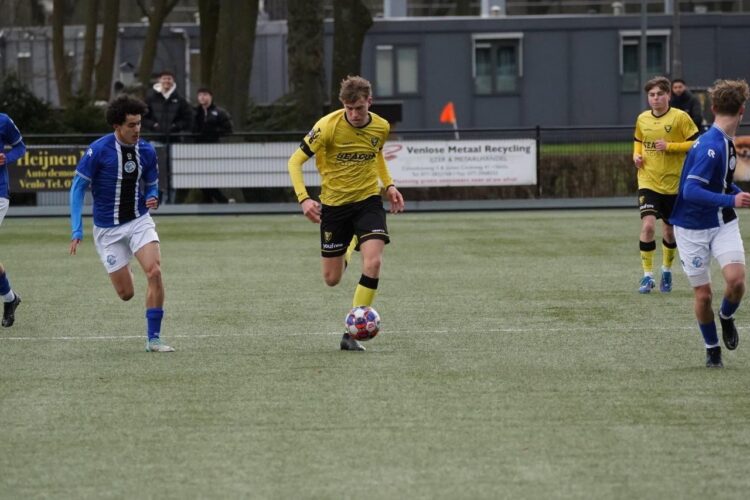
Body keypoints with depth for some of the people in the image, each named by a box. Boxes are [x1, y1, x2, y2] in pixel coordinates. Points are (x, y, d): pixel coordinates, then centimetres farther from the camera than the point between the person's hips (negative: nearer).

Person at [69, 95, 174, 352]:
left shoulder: (146, 150, -3)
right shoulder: (99, 150, -15)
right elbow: (78, 187, -9)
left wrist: (152, 198, -13)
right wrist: (77, 230, -14)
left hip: (139, 221, 2)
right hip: (108, 228, -2)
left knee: (154, 272, -22)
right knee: (125, 293, 0)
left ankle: (153, 338, -13)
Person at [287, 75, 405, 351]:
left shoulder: (381, 127, -5)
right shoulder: (328, 126, -19)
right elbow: (295, 161, -14)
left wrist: (388, 184, 7)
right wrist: (304, 199, -26)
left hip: (368, 200, 2)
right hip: (334, 204, -1)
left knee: (373, 262, -21)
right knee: (332, 279, 7)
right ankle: (345, 252, 48)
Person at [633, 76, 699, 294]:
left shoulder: (680, 117, -8)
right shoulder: (642, 119, 5)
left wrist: (669, 146, -19)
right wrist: (636, 155, 2)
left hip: (673, 183, -1)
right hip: (648, 182, 1)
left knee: (669, 230, 11)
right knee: (648, 225, -17)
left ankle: (666, 271, 34)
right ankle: (647, 276, -9)